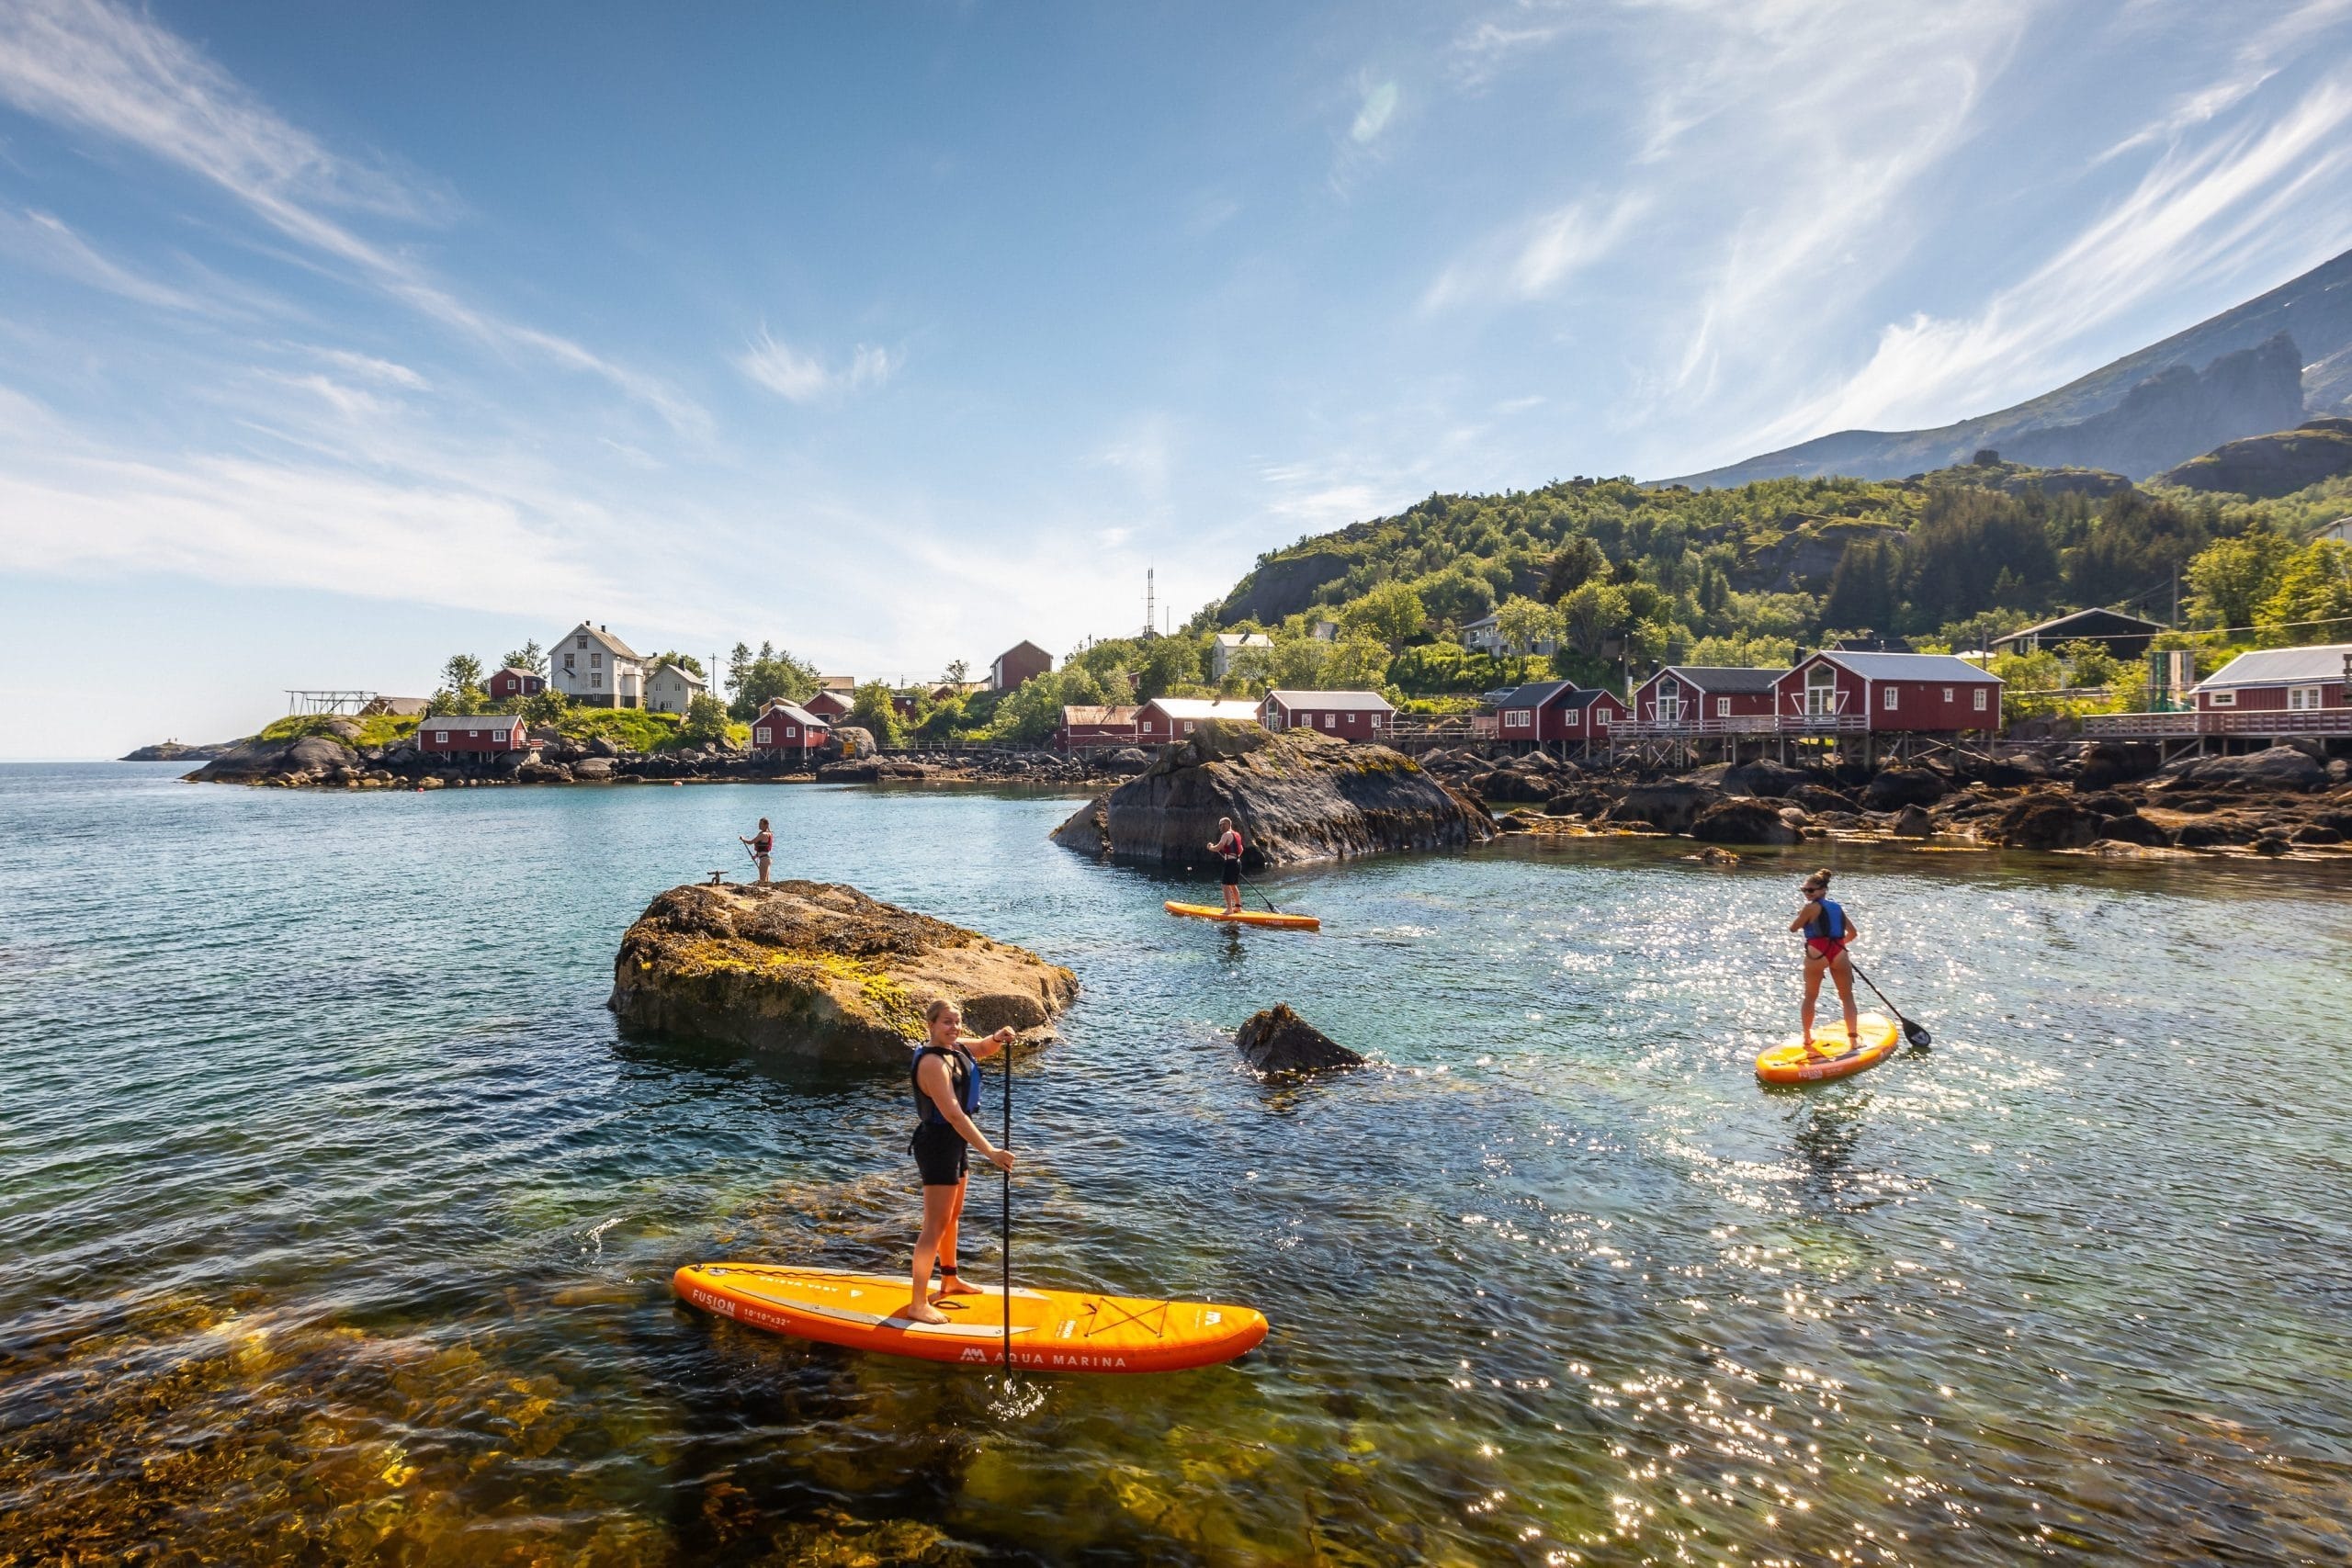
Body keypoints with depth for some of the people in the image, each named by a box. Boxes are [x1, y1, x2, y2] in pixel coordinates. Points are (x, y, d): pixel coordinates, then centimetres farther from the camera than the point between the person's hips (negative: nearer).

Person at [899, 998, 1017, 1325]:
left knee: (953, 1215, 23)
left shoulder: (956, 1047, 0)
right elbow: (954, 1115, -33)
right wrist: (991, 1152, -37)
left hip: (955, 1142, 10)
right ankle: (918, 1304, 3)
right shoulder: (933, 1063, -27)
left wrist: (998, 1038, -8)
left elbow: (984, 1048, 18)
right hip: (937, 1144, -10)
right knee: (936, 1225, -4)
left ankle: (950, 1280, 40)